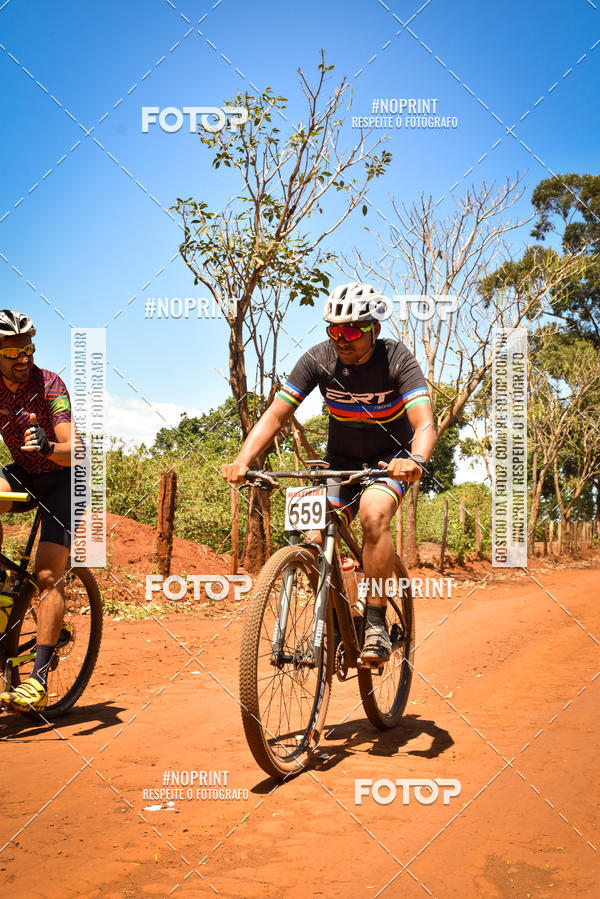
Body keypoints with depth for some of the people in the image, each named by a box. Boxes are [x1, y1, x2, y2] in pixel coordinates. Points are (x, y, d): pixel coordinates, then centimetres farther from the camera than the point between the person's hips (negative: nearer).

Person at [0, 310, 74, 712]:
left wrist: (48, 447, -50)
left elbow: (73, 452, -28)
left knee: (49, 576, -13)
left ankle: (40, 680, -12)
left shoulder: (50, 385, -21)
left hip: (62, 478, -4)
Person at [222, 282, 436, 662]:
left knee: (373, 514, -33)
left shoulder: (397, 359, -23)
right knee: (315, 542, -16)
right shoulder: (319, 359, -17)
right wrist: (243, 461, -36)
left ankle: (376, 623, -21)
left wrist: (416, 460, -57)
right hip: (341, 459, 3)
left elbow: (425, 423, -35)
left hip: (391, 458, -3)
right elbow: (275, 417, -19)